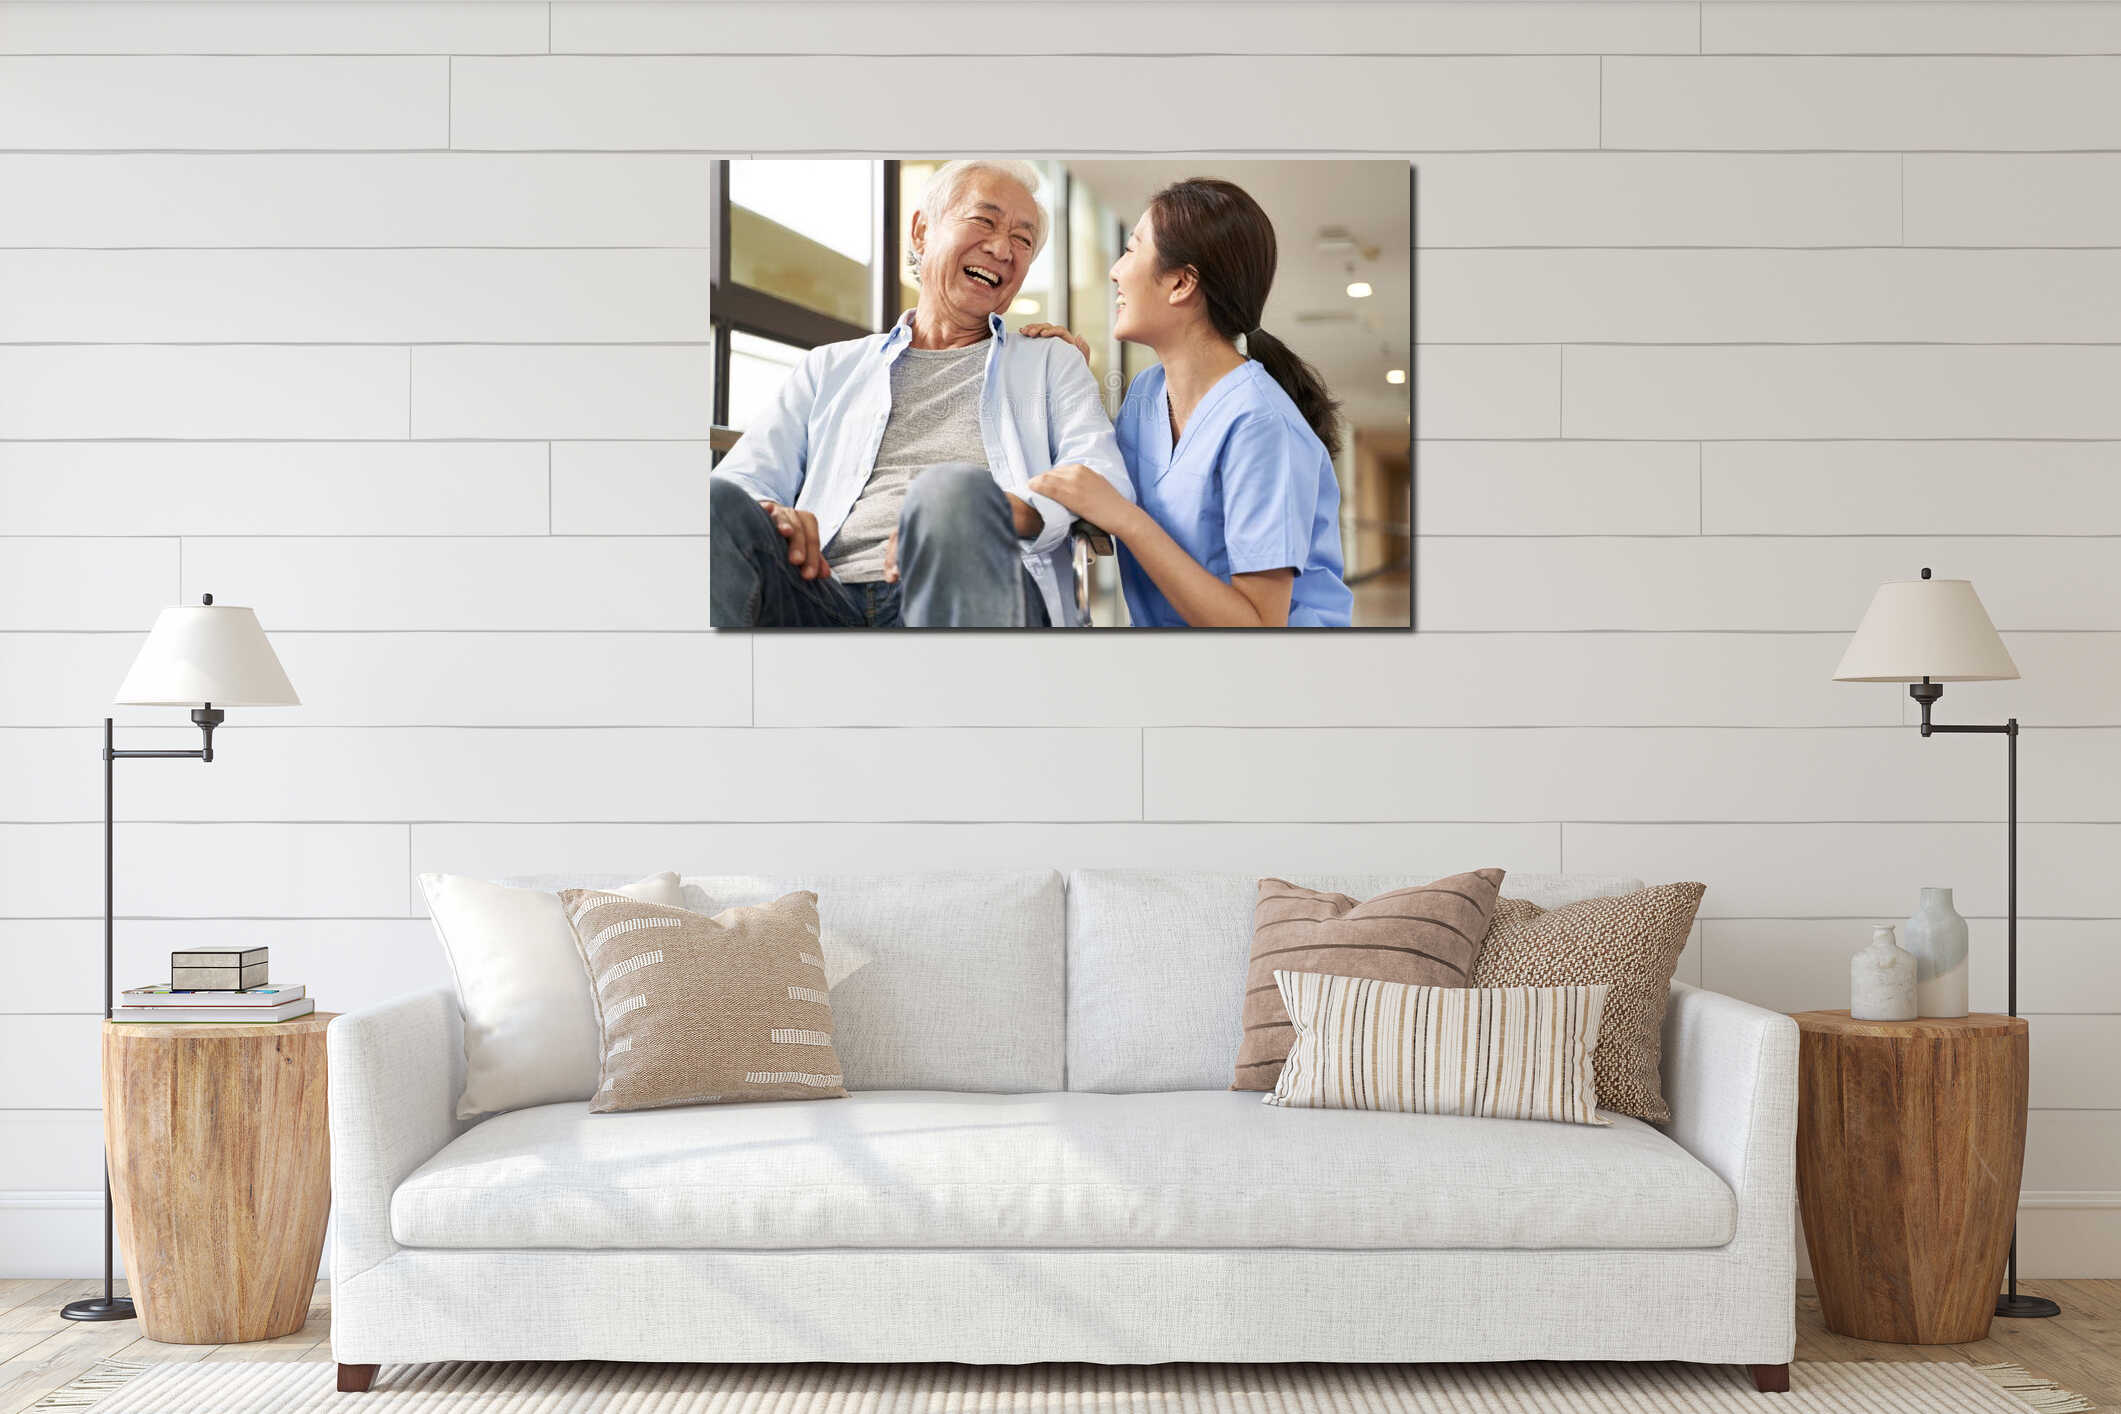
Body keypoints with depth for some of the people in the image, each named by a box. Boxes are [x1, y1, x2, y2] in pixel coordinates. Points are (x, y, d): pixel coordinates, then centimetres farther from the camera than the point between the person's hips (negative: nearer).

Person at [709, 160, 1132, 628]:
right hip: (826, 597, 2)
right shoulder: (830, 368, 29)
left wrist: (990, 514, -18)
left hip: (972, 590, -2)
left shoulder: (1054, 366, 25)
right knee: (721, 505, -30)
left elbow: (1103, 477, 5)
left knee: (955, 488, -37)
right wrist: (764, 517, -11)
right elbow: (742, 480, 18)